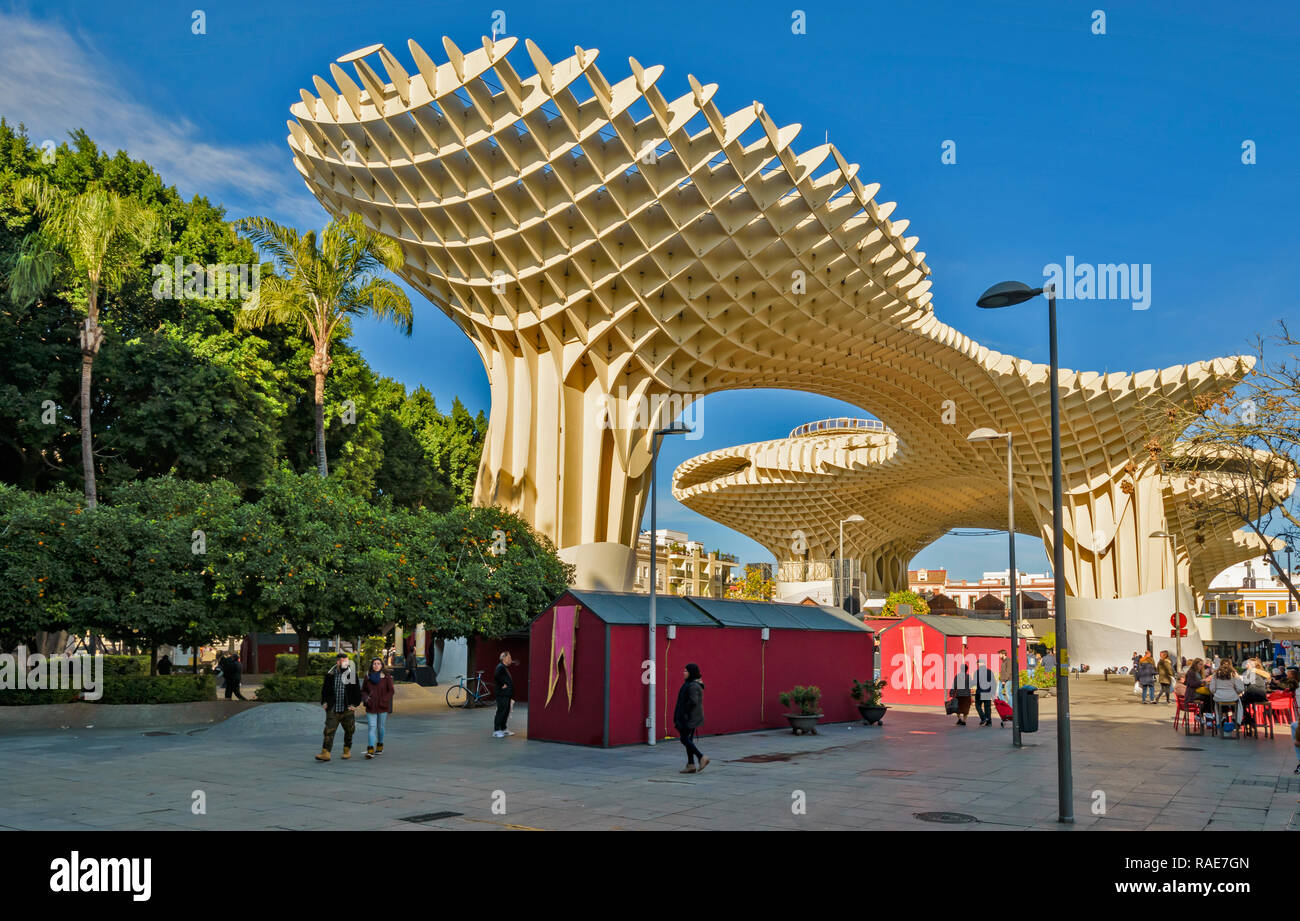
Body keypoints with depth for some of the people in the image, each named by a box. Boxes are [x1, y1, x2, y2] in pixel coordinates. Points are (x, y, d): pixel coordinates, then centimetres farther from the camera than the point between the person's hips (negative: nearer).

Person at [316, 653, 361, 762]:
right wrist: (324, 702, 6)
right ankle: (325, 753, -8)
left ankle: (347, 750, 26)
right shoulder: (330, 674, 3)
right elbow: (325, 689, 14)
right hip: (333, 709, 1)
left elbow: (357, 691, 0)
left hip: (347, 709, -1)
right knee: (329, 730, -7)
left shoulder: (352, 674, -2)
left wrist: (355, 704, -5)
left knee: (349, 730, 10)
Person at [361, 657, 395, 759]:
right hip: (371, 707, 1)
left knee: (380, 727, 9)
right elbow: (363, 690, 15)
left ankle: (380, 745, 31)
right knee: (371, 727, -9)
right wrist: (365, 698, -5)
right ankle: (370, 750, -16)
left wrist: (383, 701, -11)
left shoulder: (387, 676, -2)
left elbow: (391, 691, -1)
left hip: (383, 707, -1)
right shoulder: (368, 676, 6)